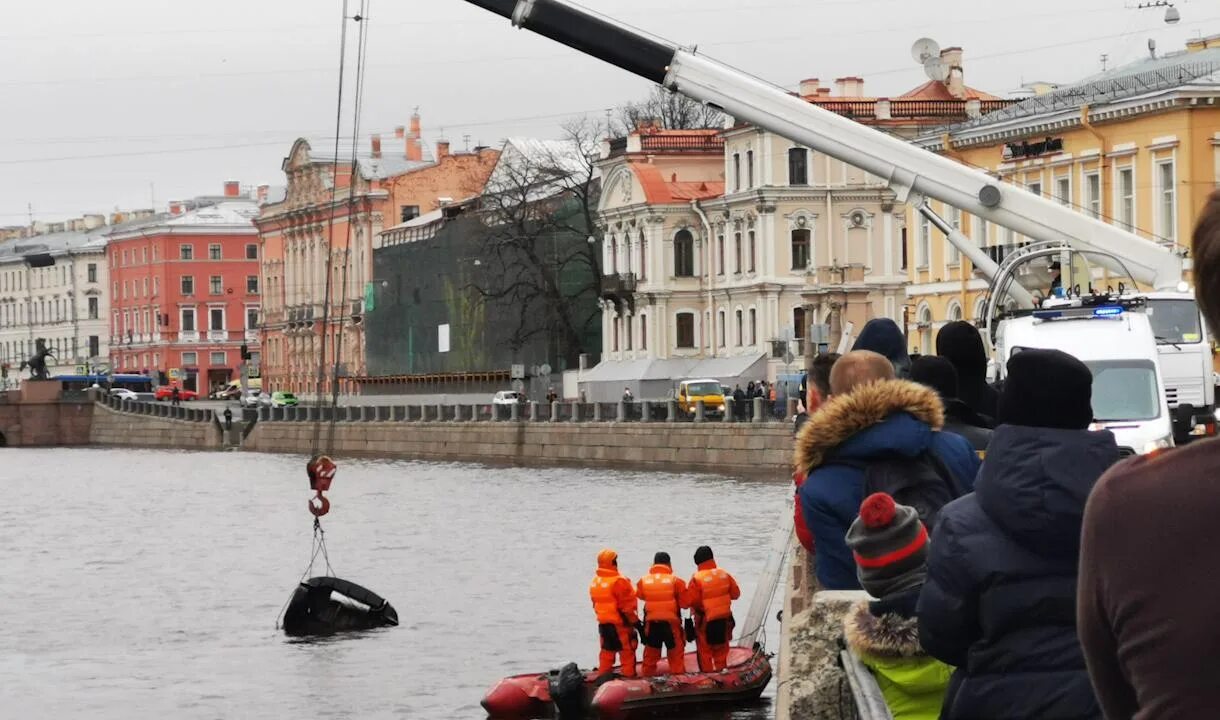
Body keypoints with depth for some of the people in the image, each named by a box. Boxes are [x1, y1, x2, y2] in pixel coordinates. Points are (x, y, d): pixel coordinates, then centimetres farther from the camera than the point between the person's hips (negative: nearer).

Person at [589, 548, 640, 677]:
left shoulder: (595, 582, 5)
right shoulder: (618, 581, -19)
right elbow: (626, 604, -16)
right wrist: (634, 620, -7)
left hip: (603, 622, 7)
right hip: (620, 623, -7)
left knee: (607, 650, 15)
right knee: (627, 649, 1)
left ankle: (603, 675, 17)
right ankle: (628, 674, 1)